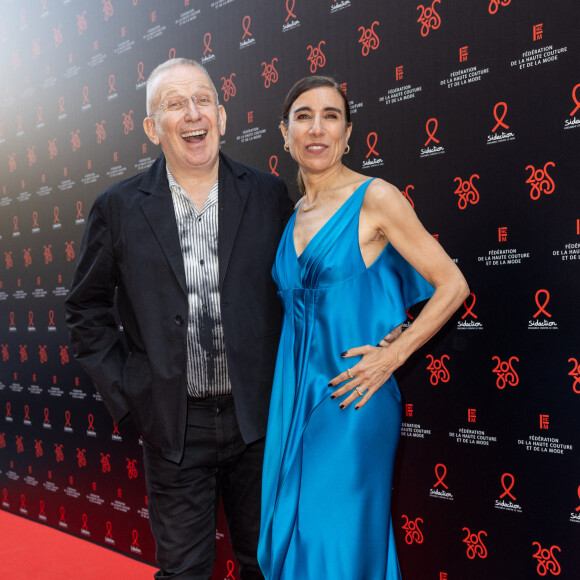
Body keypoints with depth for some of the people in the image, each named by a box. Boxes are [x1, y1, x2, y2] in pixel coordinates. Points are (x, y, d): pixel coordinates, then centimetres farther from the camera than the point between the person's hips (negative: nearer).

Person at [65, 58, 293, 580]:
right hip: (174, 425, 0)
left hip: (257, 418, 1)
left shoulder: (268, 195, -1)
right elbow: (86, 310, 6)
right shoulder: (118, 209, -3)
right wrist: (124, 391, -1)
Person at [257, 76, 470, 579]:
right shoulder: (294, 215, 11)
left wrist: (392, 355, -14)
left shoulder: (375, 198, -8)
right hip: (295, 393, 6)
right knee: (289, 534, 14)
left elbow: (452, 285, -8)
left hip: (351, 397, -6)